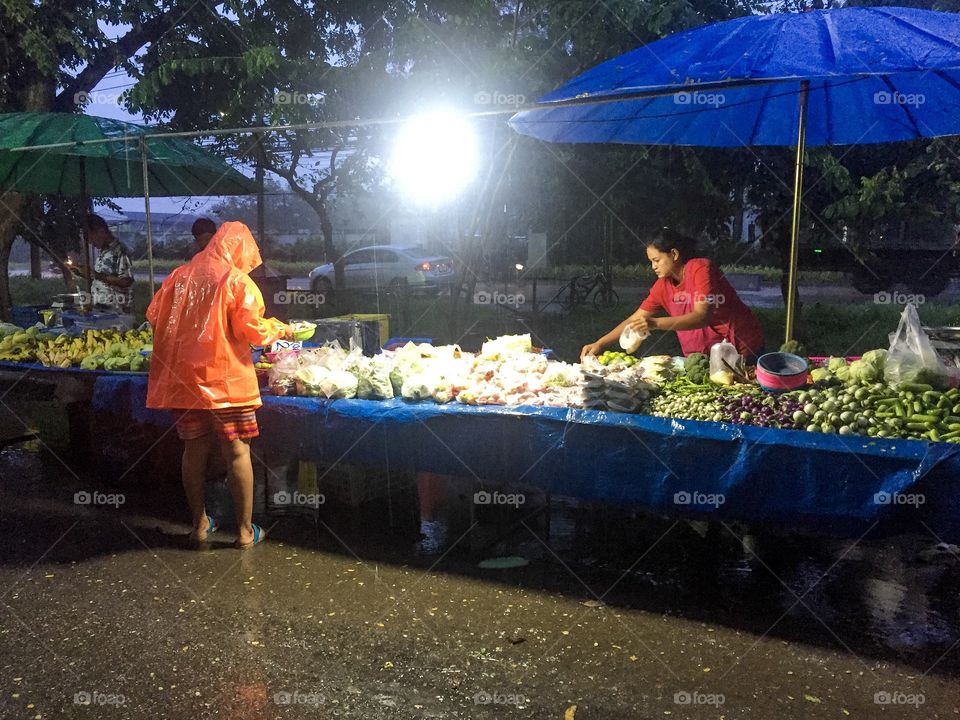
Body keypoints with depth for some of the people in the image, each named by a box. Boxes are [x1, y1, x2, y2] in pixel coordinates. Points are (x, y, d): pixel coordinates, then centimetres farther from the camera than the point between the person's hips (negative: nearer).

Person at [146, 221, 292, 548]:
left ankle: (200, 524, 21)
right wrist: (279, 330, 6)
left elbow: (154, 316, 11)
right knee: (237, 453, 2)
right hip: (226, 380, -5)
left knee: (194, 450, 13)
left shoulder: (178, 276, 8)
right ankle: (245, 530, 7)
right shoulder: (236, 280, -7)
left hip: (183, 380, 5)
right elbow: (251, 328, -13)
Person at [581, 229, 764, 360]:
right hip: (702, 355, 5)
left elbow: (702, 317, -30)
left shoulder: (701, 268, -18)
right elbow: (635, 320, 3)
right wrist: (599, 344, -7)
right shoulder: (663, 286, 1)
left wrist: (655, 323, -41)